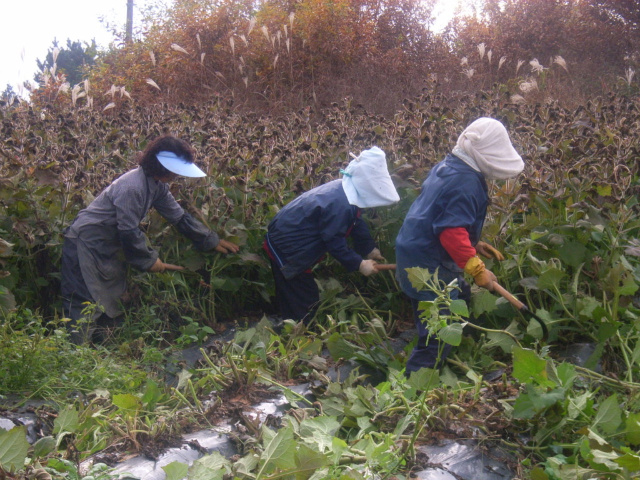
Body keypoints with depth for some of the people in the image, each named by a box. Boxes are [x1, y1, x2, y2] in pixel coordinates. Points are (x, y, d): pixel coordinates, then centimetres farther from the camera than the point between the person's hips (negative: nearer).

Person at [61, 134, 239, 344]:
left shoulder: (156, 185, -1)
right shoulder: (131, 187, -29)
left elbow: (180, 217, 7)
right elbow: (129, 232, -26)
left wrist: (212, 240, 7)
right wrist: (150, 260, -14)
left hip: (109, 246, 10)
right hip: (85, 244, -10)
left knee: (112, 304, 14)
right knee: (85, 304, -10)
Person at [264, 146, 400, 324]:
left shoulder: (345, 191, -1)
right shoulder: (338, 204, -32)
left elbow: (356, 222, 13)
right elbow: (334, 241, -25)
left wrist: (369, 248, 16)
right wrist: (359, 264, -16)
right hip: (285, 249, -10)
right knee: (305, 303, 1)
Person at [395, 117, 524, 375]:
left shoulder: (446, 167, 11)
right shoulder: (467, 182, -20)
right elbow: (452, 232, -27)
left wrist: (474, 245, 20)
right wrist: (478, 269, -21)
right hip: (430, 267, -11)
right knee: (439, 336, -5)